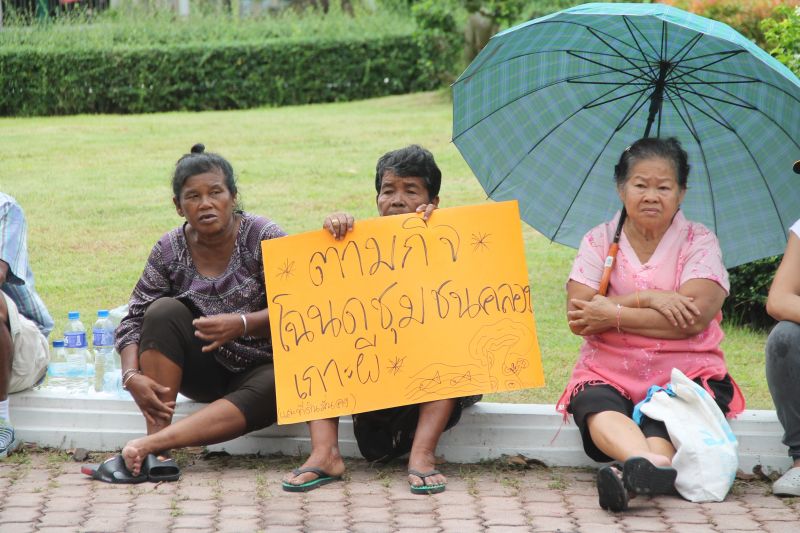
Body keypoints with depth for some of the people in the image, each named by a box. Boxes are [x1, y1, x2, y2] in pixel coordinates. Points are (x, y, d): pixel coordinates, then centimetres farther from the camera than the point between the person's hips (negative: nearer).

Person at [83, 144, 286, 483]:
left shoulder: (264, 238, -11)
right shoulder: (170, 251, -5)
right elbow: (134, 320, -7)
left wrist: (242, 324, -35)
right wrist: (132, 376, -27)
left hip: (258, 368, -2)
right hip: (203, 369, 2)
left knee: (277, 389, -37)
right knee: (164, 310, -24)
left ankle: (147, 445, -44)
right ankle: (157, 454, -32)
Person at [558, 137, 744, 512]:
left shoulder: (699, 242, 5)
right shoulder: (598, 241, 10)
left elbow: (694, 318, -12)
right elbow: (577, 318, -4)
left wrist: (612, 315, -11)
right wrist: (645, 299, -13)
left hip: (686, 373, 0)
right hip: (608, 373, 1)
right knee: (596, 406, -35)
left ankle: (629, 476, -63)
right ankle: (651, 464, -64)